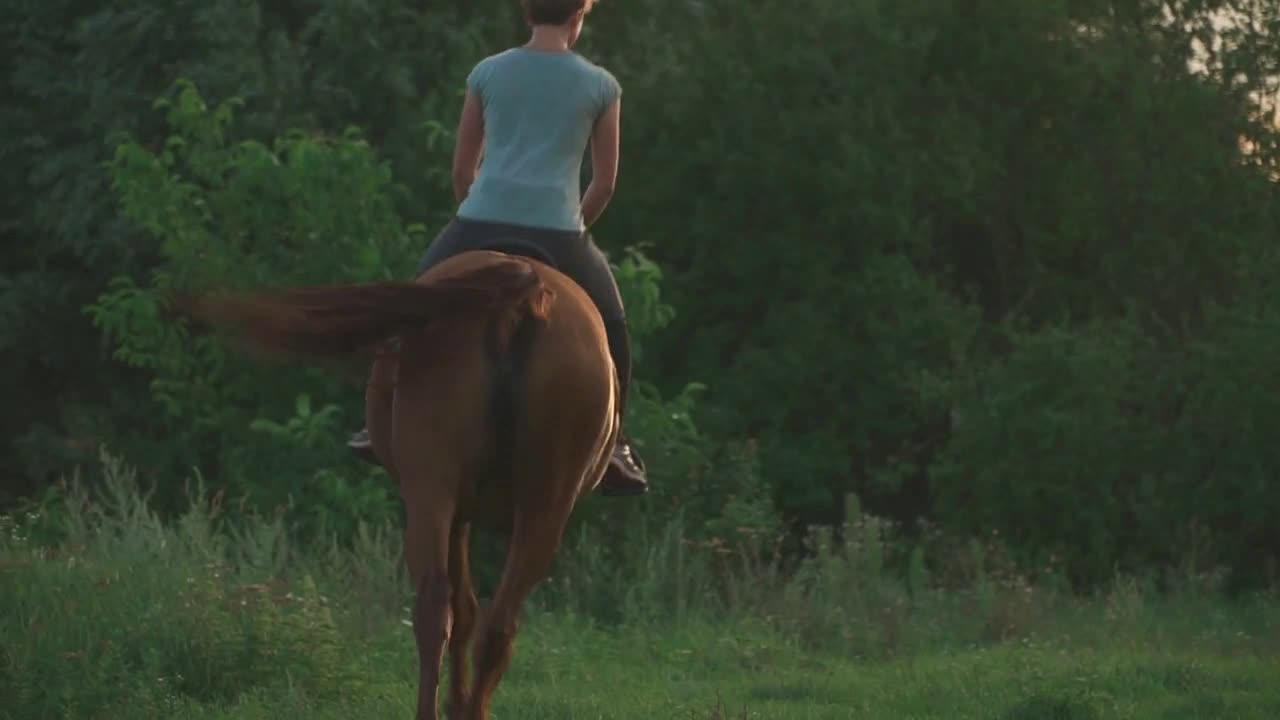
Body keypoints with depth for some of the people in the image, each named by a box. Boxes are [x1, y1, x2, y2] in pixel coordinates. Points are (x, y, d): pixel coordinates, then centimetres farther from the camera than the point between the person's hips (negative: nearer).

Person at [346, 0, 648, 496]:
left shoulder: (487, 73, 10)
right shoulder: (601, 86, 7)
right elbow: (605, 181, 14)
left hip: (480, 225, 1)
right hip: (557, 231, -1)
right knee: (610, 329, 20)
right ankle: (612, 445, 14)